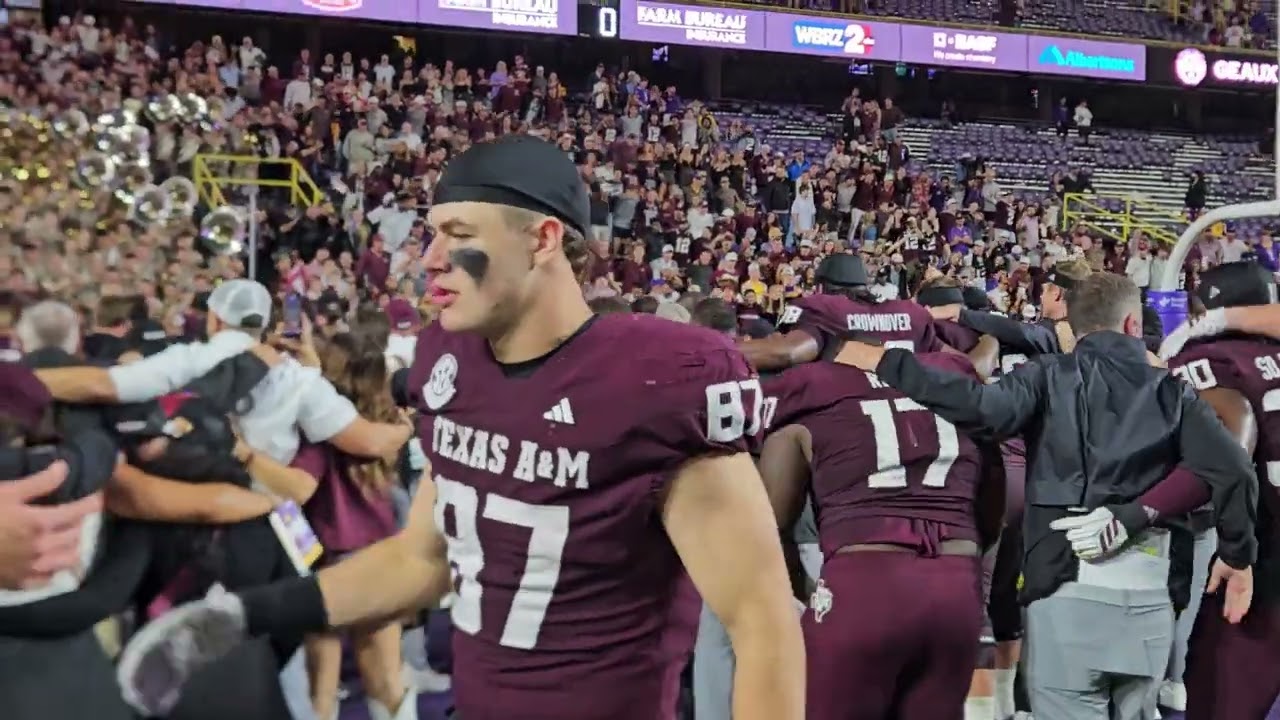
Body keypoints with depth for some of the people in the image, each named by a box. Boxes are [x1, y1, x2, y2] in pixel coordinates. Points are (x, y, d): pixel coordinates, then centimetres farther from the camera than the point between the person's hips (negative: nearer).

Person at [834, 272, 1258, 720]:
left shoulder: (1051, 376, 2)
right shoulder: (1171, 391, 10)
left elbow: (986, 409, -17)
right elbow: (1232, 470, -1)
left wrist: (885, 363, -11)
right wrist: (1238, 553, 14)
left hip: (1069, 588, -3)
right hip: (1148, 596, 3)